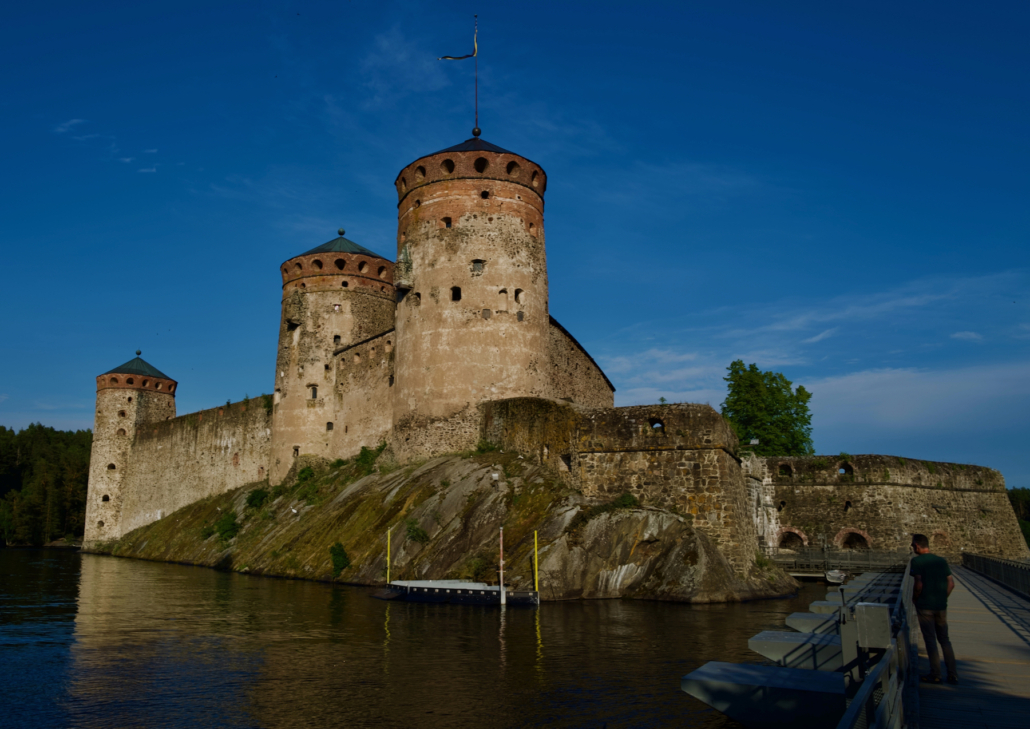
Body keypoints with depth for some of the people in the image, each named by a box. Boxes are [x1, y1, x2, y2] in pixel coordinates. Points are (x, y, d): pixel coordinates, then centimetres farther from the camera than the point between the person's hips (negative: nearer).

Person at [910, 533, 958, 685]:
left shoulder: (917, 561, -12)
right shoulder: (942, 561, 5)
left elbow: (918, 584, -20)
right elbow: (951, 583, 3)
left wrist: (914, 599, -3)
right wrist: (942, 597, 13)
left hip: (925, 606, -5)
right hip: (941, 606, 5)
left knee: (930, 641, 4)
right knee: (944, 639, 15)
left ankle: (935, 675, 10)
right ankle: (952, 675, 18)